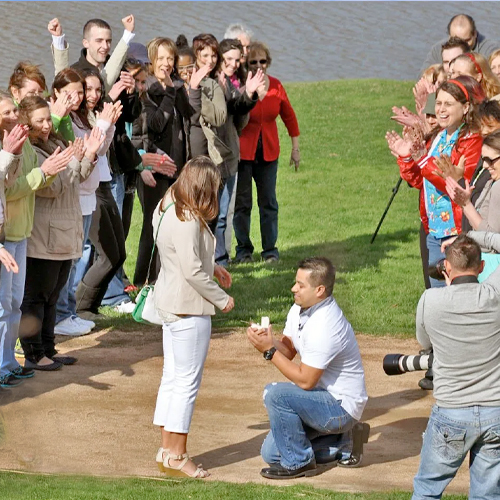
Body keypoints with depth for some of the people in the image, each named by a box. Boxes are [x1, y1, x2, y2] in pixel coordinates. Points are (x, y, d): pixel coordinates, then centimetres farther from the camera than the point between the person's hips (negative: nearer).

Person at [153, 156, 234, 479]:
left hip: (171, 304, 11)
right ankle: (177, 456, 2)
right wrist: (222, 299, -14)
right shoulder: (187, 221, -23)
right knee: (187, 381, -3)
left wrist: (213, 269, 13)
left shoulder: (169, 210, 8)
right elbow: (192, 270, -24)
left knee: (173, 377, 15)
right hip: (189, 308, -11)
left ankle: (168, 450, 22)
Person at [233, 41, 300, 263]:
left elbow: (289, 116, 14)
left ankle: (270, 249, 16)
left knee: (268, 201, 7)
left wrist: (295, 147, 15)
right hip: (242, 151, -3)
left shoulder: (276, 86, 2)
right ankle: (243, 249, 14)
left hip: (268, 152, 3)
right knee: (241, 202, 2)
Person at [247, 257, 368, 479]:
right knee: (272, 453, 10)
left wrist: (269, 350, -23)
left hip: (341, 406, -10)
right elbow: (288, 350, 6)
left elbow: (305, 381, -26)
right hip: (325, 398, 10)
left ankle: (298, 462, -11)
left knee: (275, 394, -28)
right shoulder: (299, 309, 0)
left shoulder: (325, 327, -29)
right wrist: (268, 341, -16)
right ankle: (342, 445, 18)